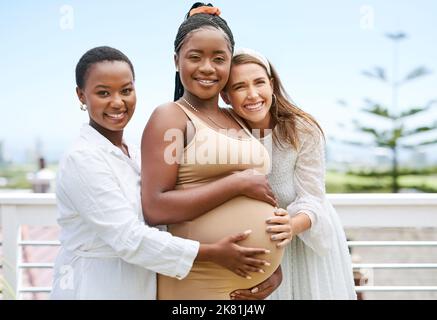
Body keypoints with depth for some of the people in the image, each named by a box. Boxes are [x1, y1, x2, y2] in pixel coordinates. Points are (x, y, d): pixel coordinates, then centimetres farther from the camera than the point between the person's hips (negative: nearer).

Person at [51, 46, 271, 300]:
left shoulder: (136, 155, 7)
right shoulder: (82, 159, -17)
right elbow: (128, 238, -22)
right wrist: (214, 253, -20)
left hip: (142, 287, 7)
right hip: (92, 289, -7)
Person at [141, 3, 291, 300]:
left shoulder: (239, 121, 11)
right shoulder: (170, 117, -7)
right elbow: (155, 209, -18)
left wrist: (275, 267, 3)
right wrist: (239, 183, -17)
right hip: (199, 283, -6)